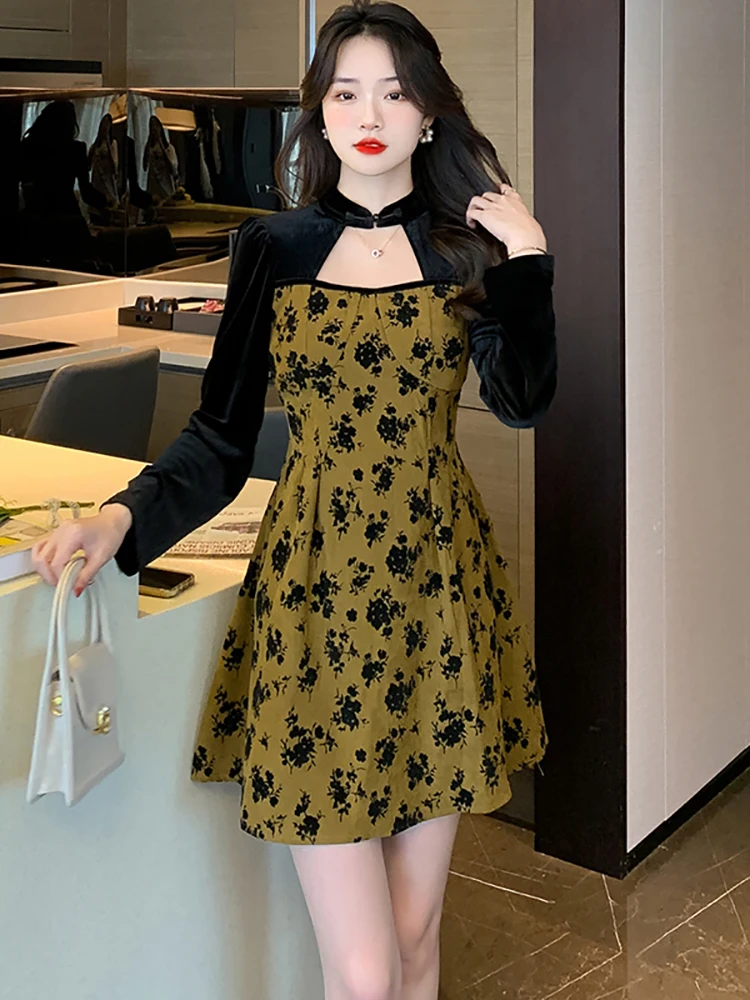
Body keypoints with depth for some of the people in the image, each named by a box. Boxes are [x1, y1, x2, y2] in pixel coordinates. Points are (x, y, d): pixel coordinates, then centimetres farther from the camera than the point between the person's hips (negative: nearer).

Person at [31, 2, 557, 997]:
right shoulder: (276, 247, 2)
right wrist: (124, 519, -14)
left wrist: (524, 259, -12)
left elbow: (523, 400, -8)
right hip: (316, 589, -2)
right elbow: (223, 436, 1)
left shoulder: (467, 243, 5)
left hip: (437, 583, 2)